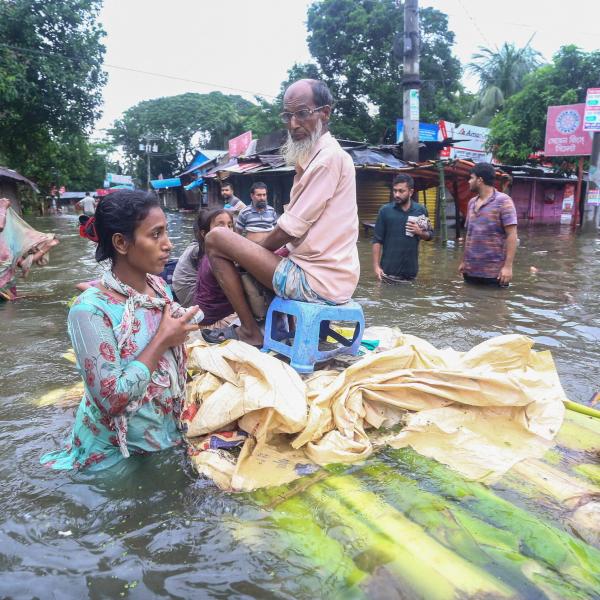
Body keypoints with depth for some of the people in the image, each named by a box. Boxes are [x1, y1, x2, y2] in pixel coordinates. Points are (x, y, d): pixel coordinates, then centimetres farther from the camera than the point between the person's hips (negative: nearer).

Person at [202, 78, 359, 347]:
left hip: (317, 281, -11)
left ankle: (250, 331, 1)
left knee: (216, 238, -6)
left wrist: (258, 248, 1)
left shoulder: (330, 157, -15)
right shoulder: (316, 157, 16)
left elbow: (291, 228, -17)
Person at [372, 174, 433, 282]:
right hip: (389, 271, -2)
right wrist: (376, 266, -9)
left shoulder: (421, 210, 4)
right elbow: (377, 240, -2)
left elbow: (430, 235, 13)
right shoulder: (385, 210, -2)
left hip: (410, 271, 2)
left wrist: (420, 232, -10)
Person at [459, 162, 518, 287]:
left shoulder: (503, 201, -7)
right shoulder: (472, 202, 13)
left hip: (494, 272, -6)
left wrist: (508, 266, -18)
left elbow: (512, 235, -12)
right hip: (470, 270, 6)